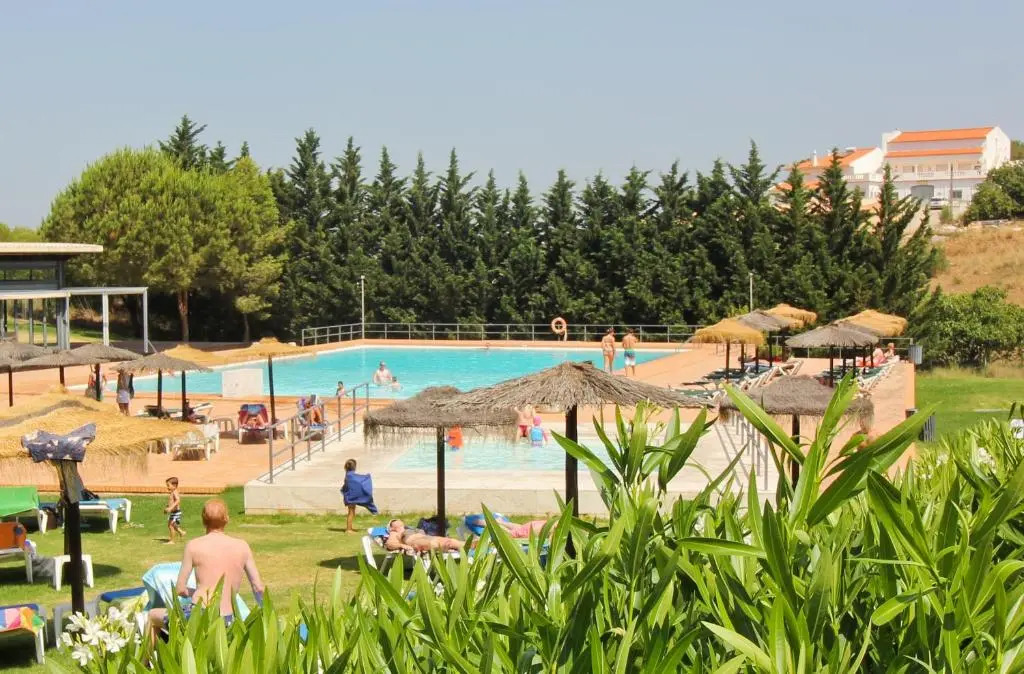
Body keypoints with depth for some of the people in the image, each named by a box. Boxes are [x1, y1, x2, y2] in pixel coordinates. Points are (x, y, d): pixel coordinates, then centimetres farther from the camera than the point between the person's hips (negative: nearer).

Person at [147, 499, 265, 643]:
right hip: (227, 620, 3)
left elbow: (180, 590, 3)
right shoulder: (242, 546, 6)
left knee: (152, 616, 23)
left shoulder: (194, 546, -1)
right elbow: (259, 588, 8)